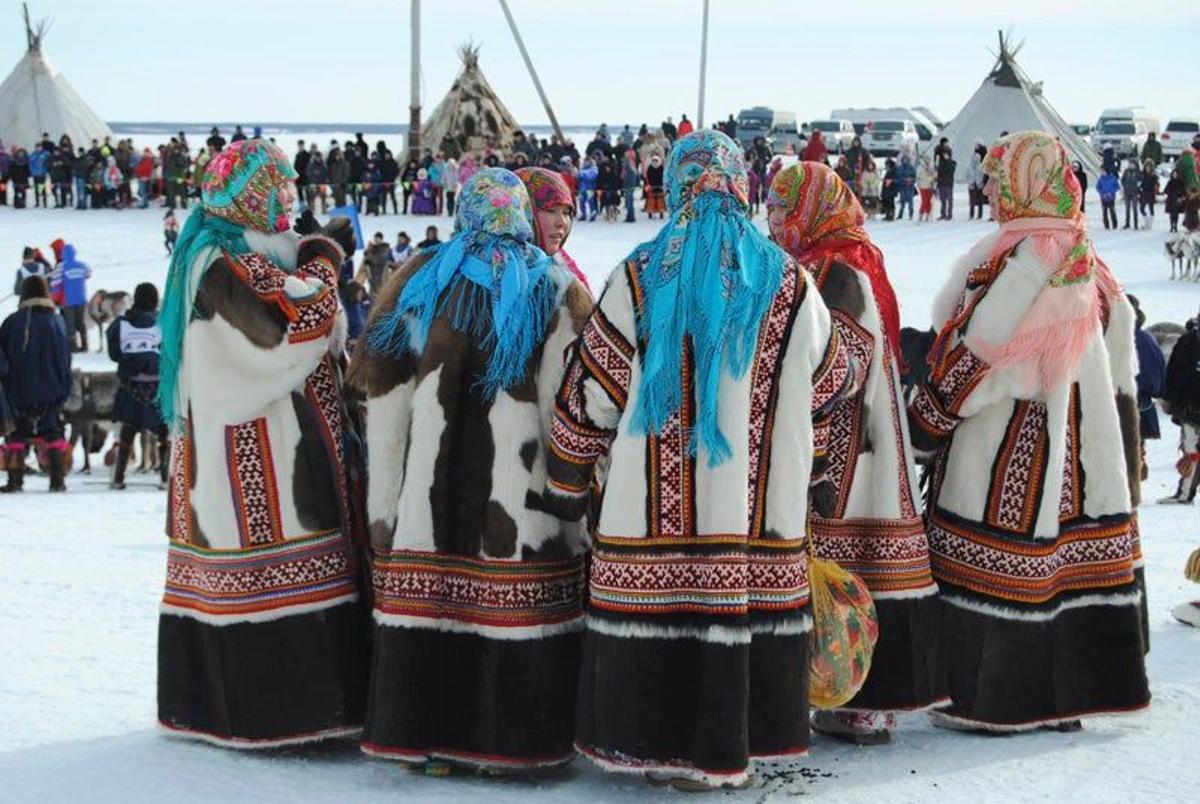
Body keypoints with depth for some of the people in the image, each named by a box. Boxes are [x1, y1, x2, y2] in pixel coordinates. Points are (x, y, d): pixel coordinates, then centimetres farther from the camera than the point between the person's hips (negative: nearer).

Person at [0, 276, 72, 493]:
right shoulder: (56, 322, -2)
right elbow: (65, 360, 3)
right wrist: (64, 389, 12)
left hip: (19, 392, -1)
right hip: (51, 392, 1)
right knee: (53, 434, 8)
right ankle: (57, 480, 3)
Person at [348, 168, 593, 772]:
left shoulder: (420, 280, 6)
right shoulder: (557, 290, 1)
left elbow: (384, 397, 6)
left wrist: (383, 507, 10)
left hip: (433, 491, 2)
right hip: (523, 496, -1)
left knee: (428, 605, 6)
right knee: (516, 609, 2)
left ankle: (426, 734, 10)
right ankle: (514, 737, 4)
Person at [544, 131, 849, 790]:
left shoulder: (639, 279, -4)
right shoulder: (786, 282, 3)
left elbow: (592, 391, -1)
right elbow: (828, 385, 14)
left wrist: (567, 482, 10)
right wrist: (803, 460, 29)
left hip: (655, 508, -2)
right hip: (762, 508, 2)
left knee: (656, 614, 5)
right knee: (743, 608, 9)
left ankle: (658, 743, 10)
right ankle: (737, 742, 16)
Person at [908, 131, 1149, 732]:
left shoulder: (1019, 256, -17)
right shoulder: (1086, 261, 9)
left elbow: (974, 349, -19)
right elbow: (1119, 339, 15)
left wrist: (928, 420, -8)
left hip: (1007, 445, -9)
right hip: (1076, 449, 9)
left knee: (999, 573, -2)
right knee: (1065, 567, 12)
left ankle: (994, 702, 2)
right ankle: (1065, 694, 19)